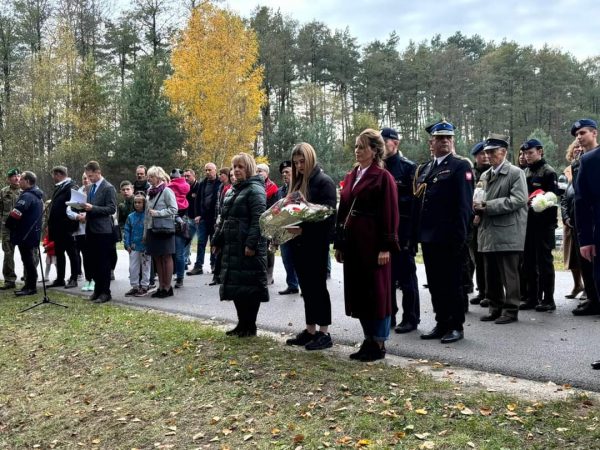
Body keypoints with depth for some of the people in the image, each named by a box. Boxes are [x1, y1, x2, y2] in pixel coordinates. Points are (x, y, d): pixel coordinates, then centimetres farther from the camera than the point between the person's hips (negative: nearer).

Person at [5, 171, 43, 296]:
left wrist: (9, 225, -6)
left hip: (25, 234, -10)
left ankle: (31, 287, -1)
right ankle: (29, 285, 21)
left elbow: (15, 214, -26)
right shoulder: (37, 196, 15)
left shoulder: (26, 196, -18)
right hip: (33, 233, 10)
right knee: (29, 260, 15)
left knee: (27, 260, -5)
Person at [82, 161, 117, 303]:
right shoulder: (91, 187, 15)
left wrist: (93, 208, -23)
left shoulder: (108, 188, -9)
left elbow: (112, 209, -16)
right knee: (93, 262, 12)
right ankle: (97, 289, 22)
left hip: (103, 231, -8)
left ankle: (105, 292, 6)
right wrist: (86, 214, 5)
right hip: (91, 230, 8)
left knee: (103, 263, -2)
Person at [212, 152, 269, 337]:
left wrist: (251, 244, -24)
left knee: (249, 285, -2)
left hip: (248, 248, -9)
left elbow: (258, 220, -18)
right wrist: (217, 240, 17)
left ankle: (250, 326, 9)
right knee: (235, 285, 11)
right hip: (231, 246, 9)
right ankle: (242, 324, 22)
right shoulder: (232, 191, 19)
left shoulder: (255, 190, -8)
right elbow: (224, 218, 23)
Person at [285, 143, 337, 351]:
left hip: (316, 243, -7)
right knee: (306, 287, 11)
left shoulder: (324, 181, -8)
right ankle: (310, 330, 19)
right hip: (298, 243, 7)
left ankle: (324, 333, 6)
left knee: (317, 286, -2)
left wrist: (303, 229, -25)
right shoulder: (298, 182, 15)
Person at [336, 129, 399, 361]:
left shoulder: (383, 177, -7)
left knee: (377, 292, 1)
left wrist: (386, 246, -16)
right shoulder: (350, 177, 15)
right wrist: (339, 243, 13)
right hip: (352, 242, 8)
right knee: (357, 292, 10)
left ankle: (379, 344, 11)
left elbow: (390, 213, -11)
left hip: (373, 243, -7)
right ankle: (368, 341, 22)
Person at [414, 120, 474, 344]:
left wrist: (458, 235, -17)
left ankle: (456, 326, 12)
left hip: (449, 237, -7)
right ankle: (441, 324, 22)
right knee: (435, 284, 12)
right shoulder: (423, 169, 17)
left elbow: (464, 203, -11)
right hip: (428, 236, 7)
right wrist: (418, 232, 10)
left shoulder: (460, 166, -4)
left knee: (452, 283, 1)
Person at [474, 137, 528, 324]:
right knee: (491, 275, 10)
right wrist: (478, 206, 0)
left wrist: (488, 206, -16)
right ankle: (496, 308, 21)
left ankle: (511, 310, 7)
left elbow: (518, 199, -14)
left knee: (509, 275, -2)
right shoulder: (484, 176, 18)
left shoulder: (516, 173, -2)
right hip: (488, 233, 7)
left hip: (507, 233, -6)